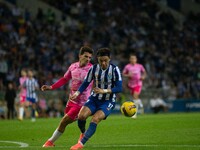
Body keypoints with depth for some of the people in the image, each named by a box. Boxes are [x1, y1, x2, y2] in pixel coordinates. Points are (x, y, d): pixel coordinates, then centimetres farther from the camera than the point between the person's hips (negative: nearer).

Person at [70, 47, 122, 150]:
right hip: (94, 99, 3)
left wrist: (104, 91, -30)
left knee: (95, 119, -26)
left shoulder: (114, 70, -15)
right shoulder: (94, 68, -6)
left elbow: (119, 88, -19)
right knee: (81, 116, -19)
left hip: (108, 101, -3)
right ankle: (83, 133, 13)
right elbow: (86, 83, 1)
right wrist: (77, 93, -16)